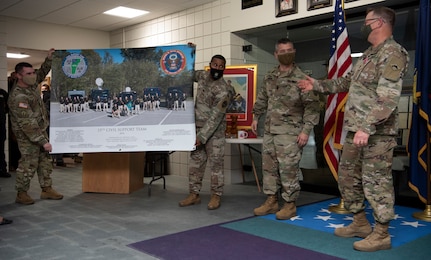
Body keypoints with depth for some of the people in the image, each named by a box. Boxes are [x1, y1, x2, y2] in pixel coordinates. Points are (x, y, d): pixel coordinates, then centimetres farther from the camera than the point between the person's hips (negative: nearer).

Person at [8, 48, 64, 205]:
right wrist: (43, 141, -27)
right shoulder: (18, 97, -25)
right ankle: (21, 194, 11)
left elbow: (42, 73, 23)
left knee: (45, 162, 12)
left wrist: (49, 59, 10)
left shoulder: (30, 85, 1)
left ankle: (46, 189, 21)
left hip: (40, 131, 9)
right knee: (28, 165, -3)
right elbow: (28, 124, -27)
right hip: (28, 136, -9)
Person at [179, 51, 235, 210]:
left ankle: (216, 196, 11)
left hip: (214, 131, -6)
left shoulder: (224, 91, -19)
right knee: (195, 162, 9)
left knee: (215, 163, 0)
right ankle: (194, 194, 17)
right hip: (197, 127, 6)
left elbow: (216, 117, -22)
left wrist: (202, 137, -24)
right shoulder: (203, 76, 1)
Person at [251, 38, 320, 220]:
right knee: (269, 167, 11)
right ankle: (271, 201, 23)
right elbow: (262, 99, 23)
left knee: (288, 169, -2)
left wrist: (306, 130, -17)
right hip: (269, 131, 7)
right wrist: (255, 117, 18)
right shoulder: (269, 77, 10)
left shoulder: (301, 79, -9)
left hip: (290, 132, -6)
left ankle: (290, 205, 12)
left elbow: (311, 106, -12)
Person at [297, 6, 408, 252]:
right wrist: (318, 85, 26)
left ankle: (381, 234, 11)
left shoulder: (393, 53, -13)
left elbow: (388, 98, -23)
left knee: (376, 181, -2)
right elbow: (348, 82, 28)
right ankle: (360, 223, 29)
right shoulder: (370, 54, 18)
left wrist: (367, 127, -28)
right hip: (356, 130, 10)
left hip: (377, 133, -10)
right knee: (348, 176, 16)